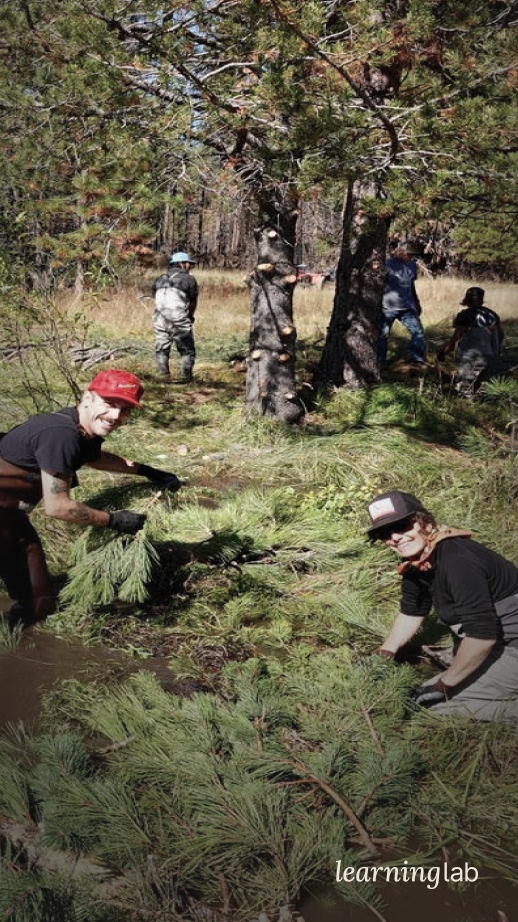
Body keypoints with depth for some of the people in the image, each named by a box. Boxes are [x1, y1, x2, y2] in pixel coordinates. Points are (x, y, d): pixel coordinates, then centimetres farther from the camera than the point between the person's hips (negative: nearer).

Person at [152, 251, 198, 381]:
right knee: (187, 351, 8)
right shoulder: (189, 279, 0)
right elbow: (193, 303, 7)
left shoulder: (160, 279, 14)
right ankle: (186, 378, 4)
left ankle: (163, 378, 13)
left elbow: (157, 300, 16)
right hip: (179, 321, -4)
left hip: (159, 320, 4)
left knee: (161, 350, 15)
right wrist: (190, 317, 24)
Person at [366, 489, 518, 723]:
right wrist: (384, 654, 7)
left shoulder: (456, 560, -28)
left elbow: (482, 634, -30)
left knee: (429, 701, -12)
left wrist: (444, 685, -20)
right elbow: (412, 611, 16)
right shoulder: (415, 559, -1)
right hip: (494, 643, 10)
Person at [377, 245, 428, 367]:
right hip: (388, 306, -5)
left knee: (417, 330, 0)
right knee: (383, 334, 4)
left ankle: (418, 358, 11)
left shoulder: (412, 265, 8)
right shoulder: (388, 264, -11)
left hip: (407, 306, 5)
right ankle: (380, 360, 18)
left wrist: (417, 302, 21)